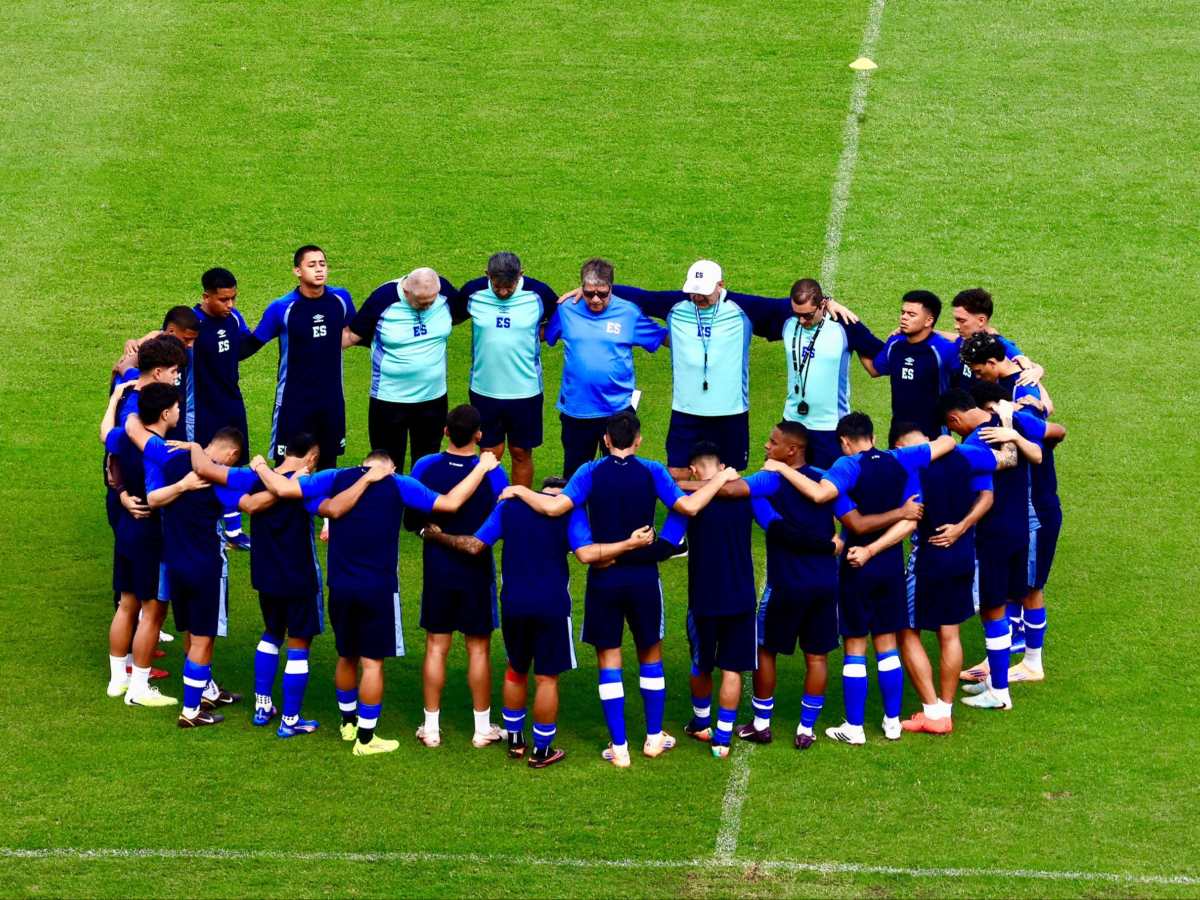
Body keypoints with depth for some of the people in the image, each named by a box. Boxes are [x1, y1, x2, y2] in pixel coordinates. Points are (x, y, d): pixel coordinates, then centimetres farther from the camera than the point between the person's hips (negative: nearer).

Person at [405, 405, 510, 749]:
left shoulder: (425, 467, -9)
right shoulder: (492, 472, -14)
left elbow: (411, 521, -1)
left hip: (437, 568, 2)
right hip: (476, 570, -1)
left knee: (436, 646, 9)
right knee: (479, 647, 8)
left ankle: (431, 727, 13)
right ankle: (483, 727, 15)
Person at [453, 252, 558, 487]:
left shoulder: (538, 293, -10)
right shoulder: (473, 292, -9)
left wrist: (534, 336, -4)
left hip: (525, 390, 0)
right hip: (484, 389, 0)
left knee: (521, 452, 10)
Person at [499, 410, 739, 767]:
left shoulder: (591, 472, -6)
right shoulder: (651, 472, -5)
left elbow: (554, 507, -17)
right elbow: (689, 507, -13)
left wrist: (520, 491, 0)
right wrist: (720, 479, 2)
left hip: (603, 577, -1)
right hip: (643, 576, 1)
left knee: (609, 661, 6)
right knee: (650, 656, 18)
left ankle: (619, 747, 4)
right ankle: (654, 738, 24)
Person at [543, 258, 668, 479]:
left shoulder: (629, 312, -5)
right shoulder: (566, 311, -1)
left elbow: (665, 338, 3)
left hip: (617, 409, -1)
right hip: (575, 409, 2)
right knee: (574, 476, 15)